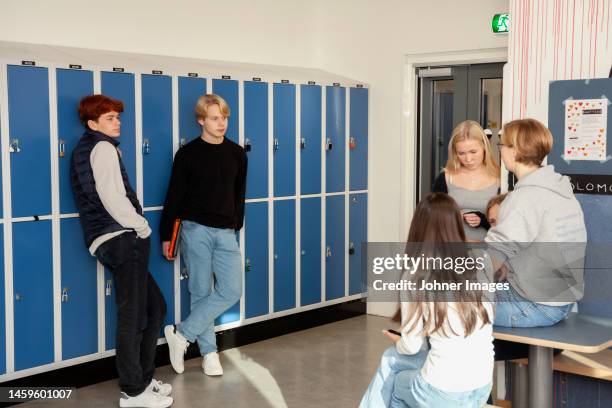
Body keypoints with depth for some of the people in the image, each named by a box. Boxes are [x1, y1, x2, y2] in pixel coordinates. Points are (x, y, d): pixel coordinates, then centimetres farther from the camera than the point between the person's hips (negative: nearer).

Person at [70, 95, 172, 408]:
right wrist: (143, 227, -5)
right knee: (133, 315, -7)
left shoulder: (83, 150, 24)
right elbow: (112, 198, -17)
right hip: (122, 238, -10)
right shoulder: (103, 148, -6)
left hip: (107, 240, 10)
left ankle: (143, 378, 21)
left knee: (155, 307, 15)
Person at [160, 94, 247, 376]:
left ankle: (181, 334, 6)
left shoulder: (237, 154, 7)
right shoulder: (187, 154, -3)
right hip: (195, 231, -3)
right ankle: (209, 352, 15)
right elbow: (174, 197, -2)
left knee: (231, 291, -6)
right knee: (201, 293, 1)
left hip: (225, 233, 4)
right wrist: (166, 236, -1)